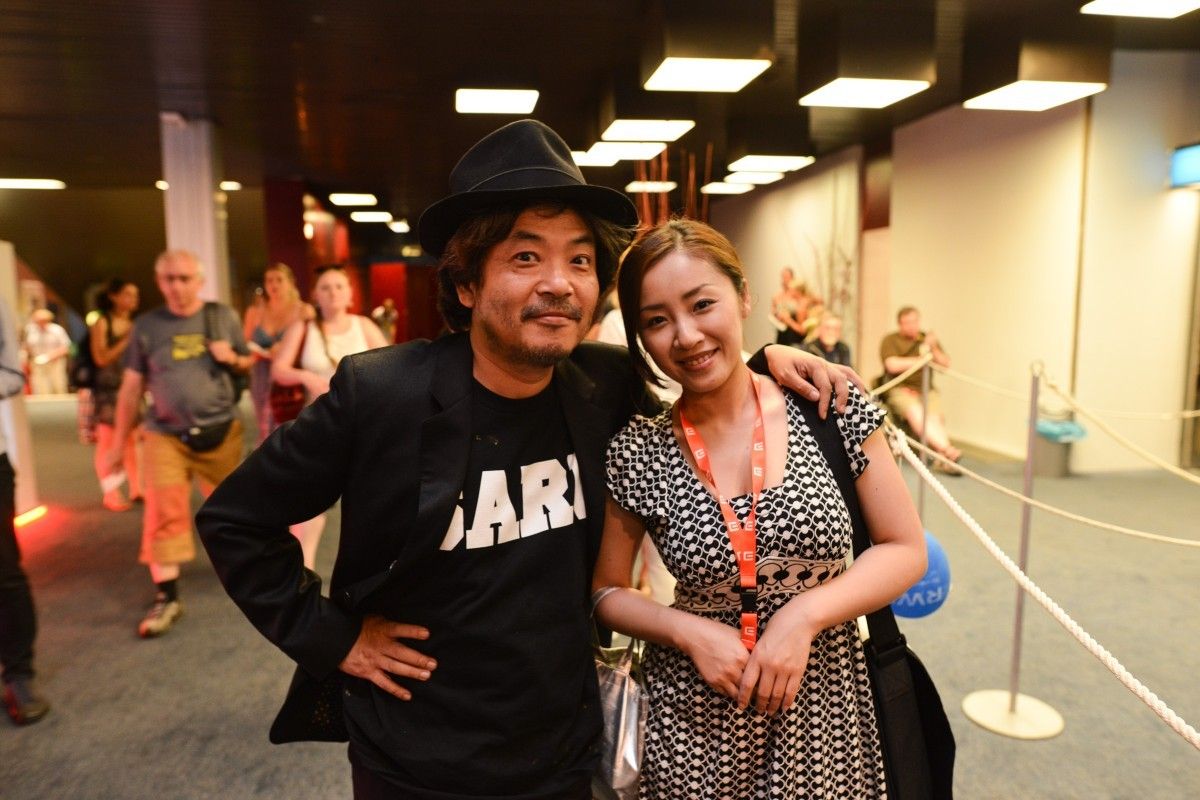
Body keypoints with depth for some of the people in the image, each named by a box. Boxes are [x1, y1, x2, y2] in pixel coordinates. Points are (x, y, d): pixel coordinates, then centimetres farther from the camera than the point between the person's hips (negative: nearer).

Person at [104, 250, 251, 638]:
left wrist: (232, 358, -13)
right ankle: (166, 597, 5)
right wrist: (117, 445, 5)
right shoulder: (146, 325, -1)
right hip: (165, 435, 0)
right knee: (163, 514, -5)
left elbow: (249, 363, 12)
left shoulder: (223, 316, 1)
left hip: (222, 432, 1)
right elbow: (131, 388, 3)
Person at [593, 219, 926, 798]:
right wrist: (689, 631, -15)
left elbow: (906, 551, -4)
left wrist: (803, 614, -16)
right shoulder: (636, 454, -10)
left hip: (827, 716, 1)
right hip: (697, 723, 0)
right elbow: (606, 591, 0)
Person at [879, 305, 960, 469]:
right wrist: (920, 359, -4)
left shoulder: (928, 339, 20)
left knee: (934, 416, -28)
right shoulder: (890, 340, 8)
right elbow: (892, 365, -10)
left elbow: (945, 364, 12)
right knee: (916, 412, -34)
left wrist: (933, 348, -6)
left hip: (926, 390, 3)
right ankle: (947, 448, -42)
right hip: (899, 389, -3)